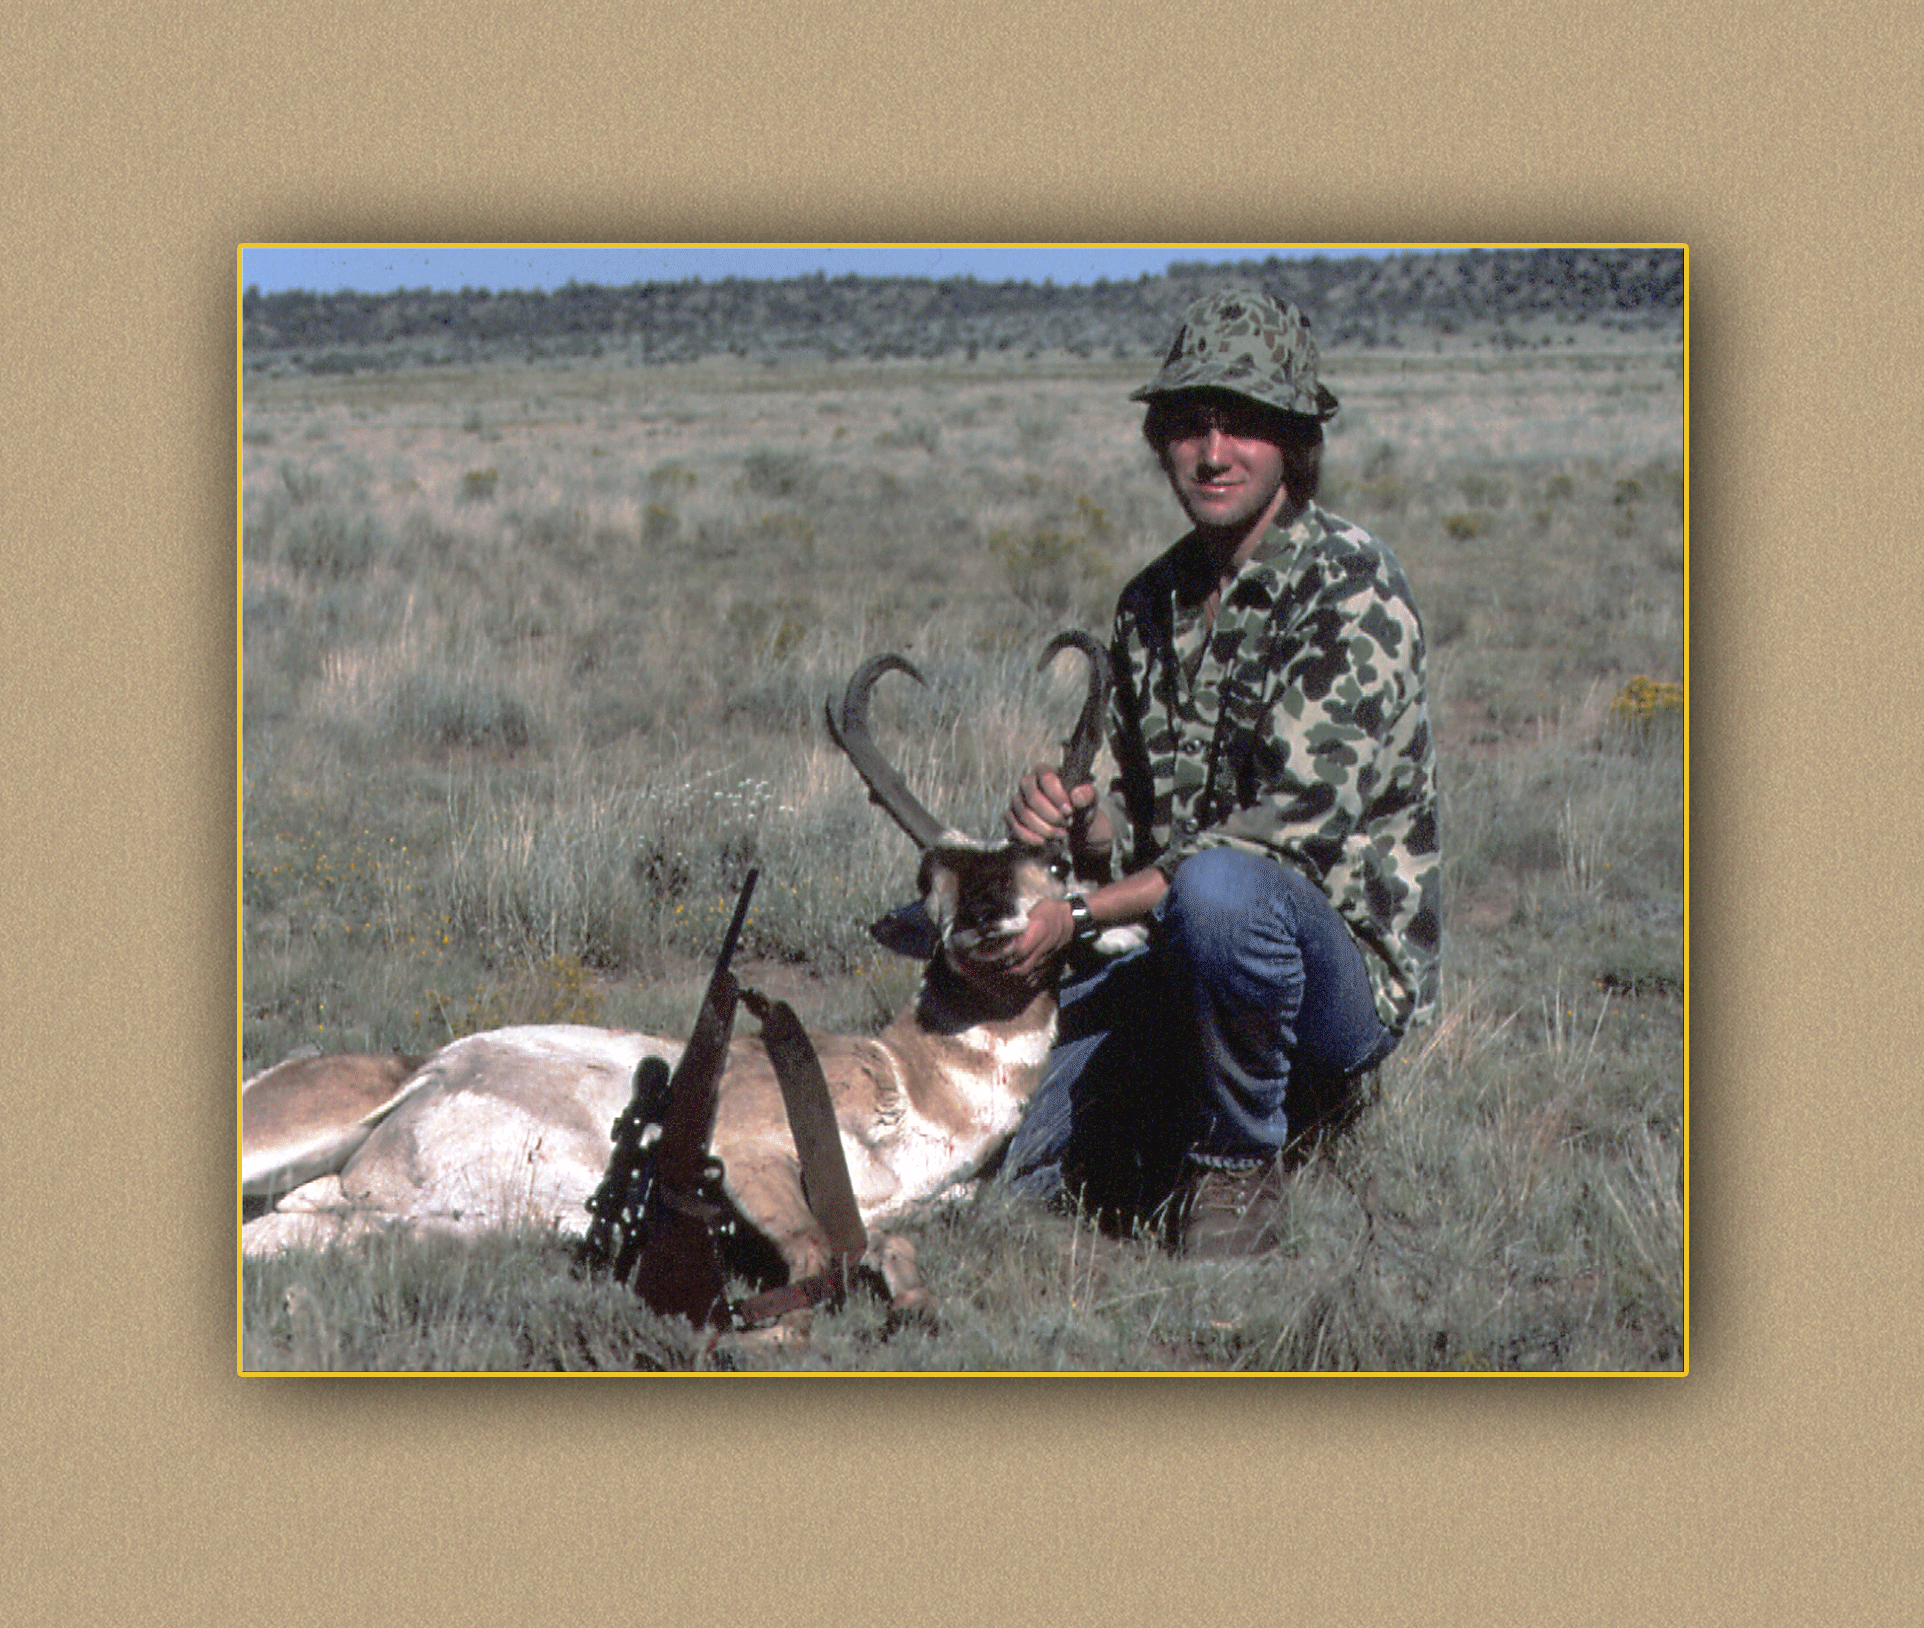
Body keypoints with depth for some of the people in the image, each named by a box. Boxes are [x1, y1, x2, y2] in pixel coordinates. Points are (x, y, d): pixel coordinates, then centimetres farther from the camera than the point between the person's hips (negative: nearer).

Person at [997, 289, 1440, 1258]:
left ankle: (1240, 1168, -14)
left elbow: (1293, 824, -21)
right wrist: (1080, 822, -8)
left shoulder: (1349, 587, -12)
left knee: (1221, 890, -39)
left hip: (1348, 964, -6)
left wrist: (1082, 913, -22)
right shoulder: (1152, 606, 10)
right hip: (1180, 965, 6)